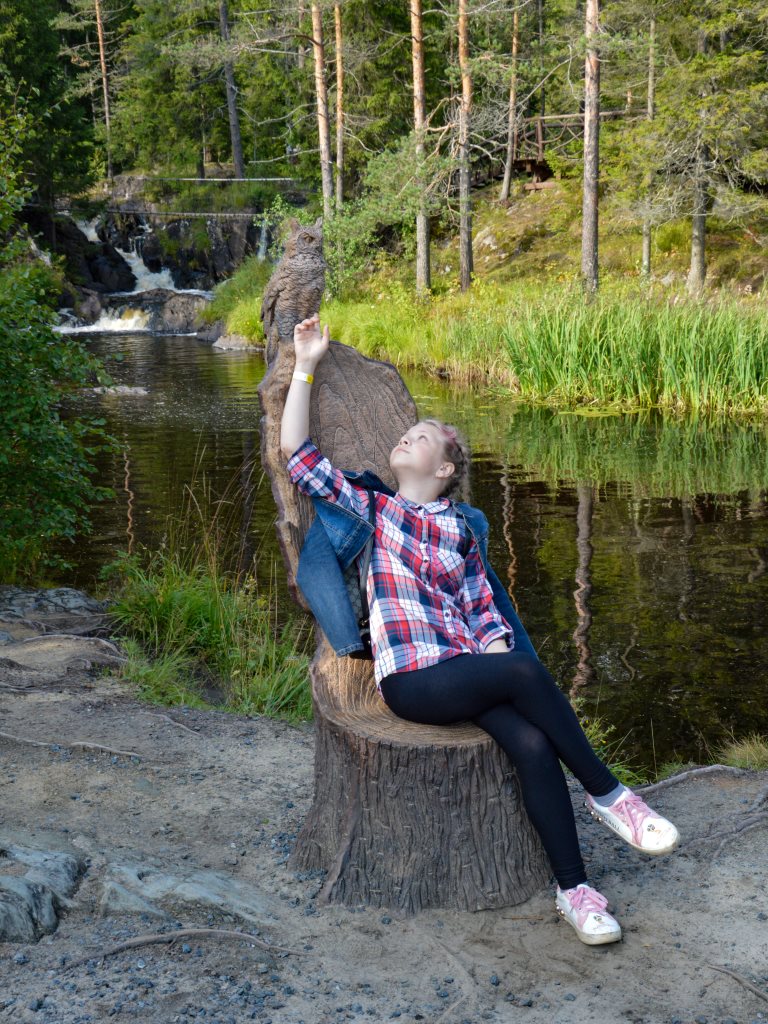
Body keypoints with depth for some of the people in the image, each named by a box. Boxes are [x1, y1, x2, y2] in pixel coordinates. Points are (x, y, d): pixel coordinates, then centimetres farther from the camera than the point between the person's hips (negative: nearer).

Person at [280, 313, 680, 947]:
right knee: (527, 670, -28)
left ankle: (575, 890, -15)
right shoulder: (370, 509, 12)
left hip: (469, 672, 3)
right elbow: (298, 453, 3)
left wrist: (494, 665, -8)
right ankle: (607, 794, -12)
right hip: (412, 679, -3)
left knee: (533, 745, -24)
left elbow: (484, 613, 13)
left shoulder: (457, 531, 18)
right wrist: (306, 366, 4)